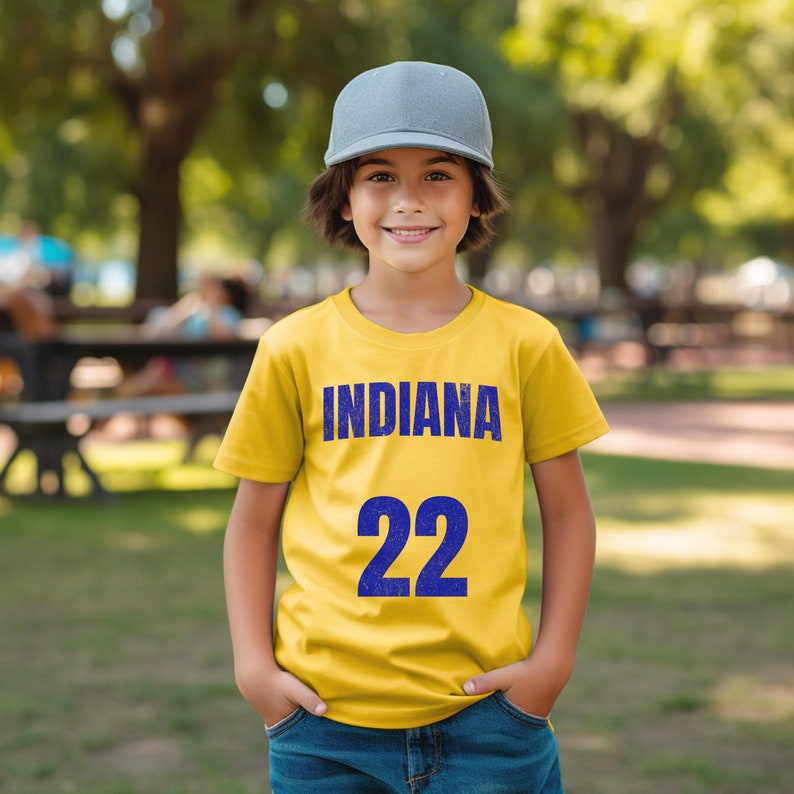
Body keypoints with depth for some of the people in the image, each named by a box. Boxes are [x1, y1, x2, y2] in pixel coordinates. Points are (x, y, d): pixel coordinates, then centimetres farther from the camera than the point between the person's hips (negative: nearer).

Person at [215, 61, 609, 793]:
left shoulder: (526, 346, 0)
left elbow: (567, 511, 8)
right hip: (327, 713, 0)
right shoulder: (296, 349, -1)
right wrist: (252, 663, -1)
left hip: (485, 710, 0)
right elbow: (254, 520, 7)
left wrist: (554, 658, 1)